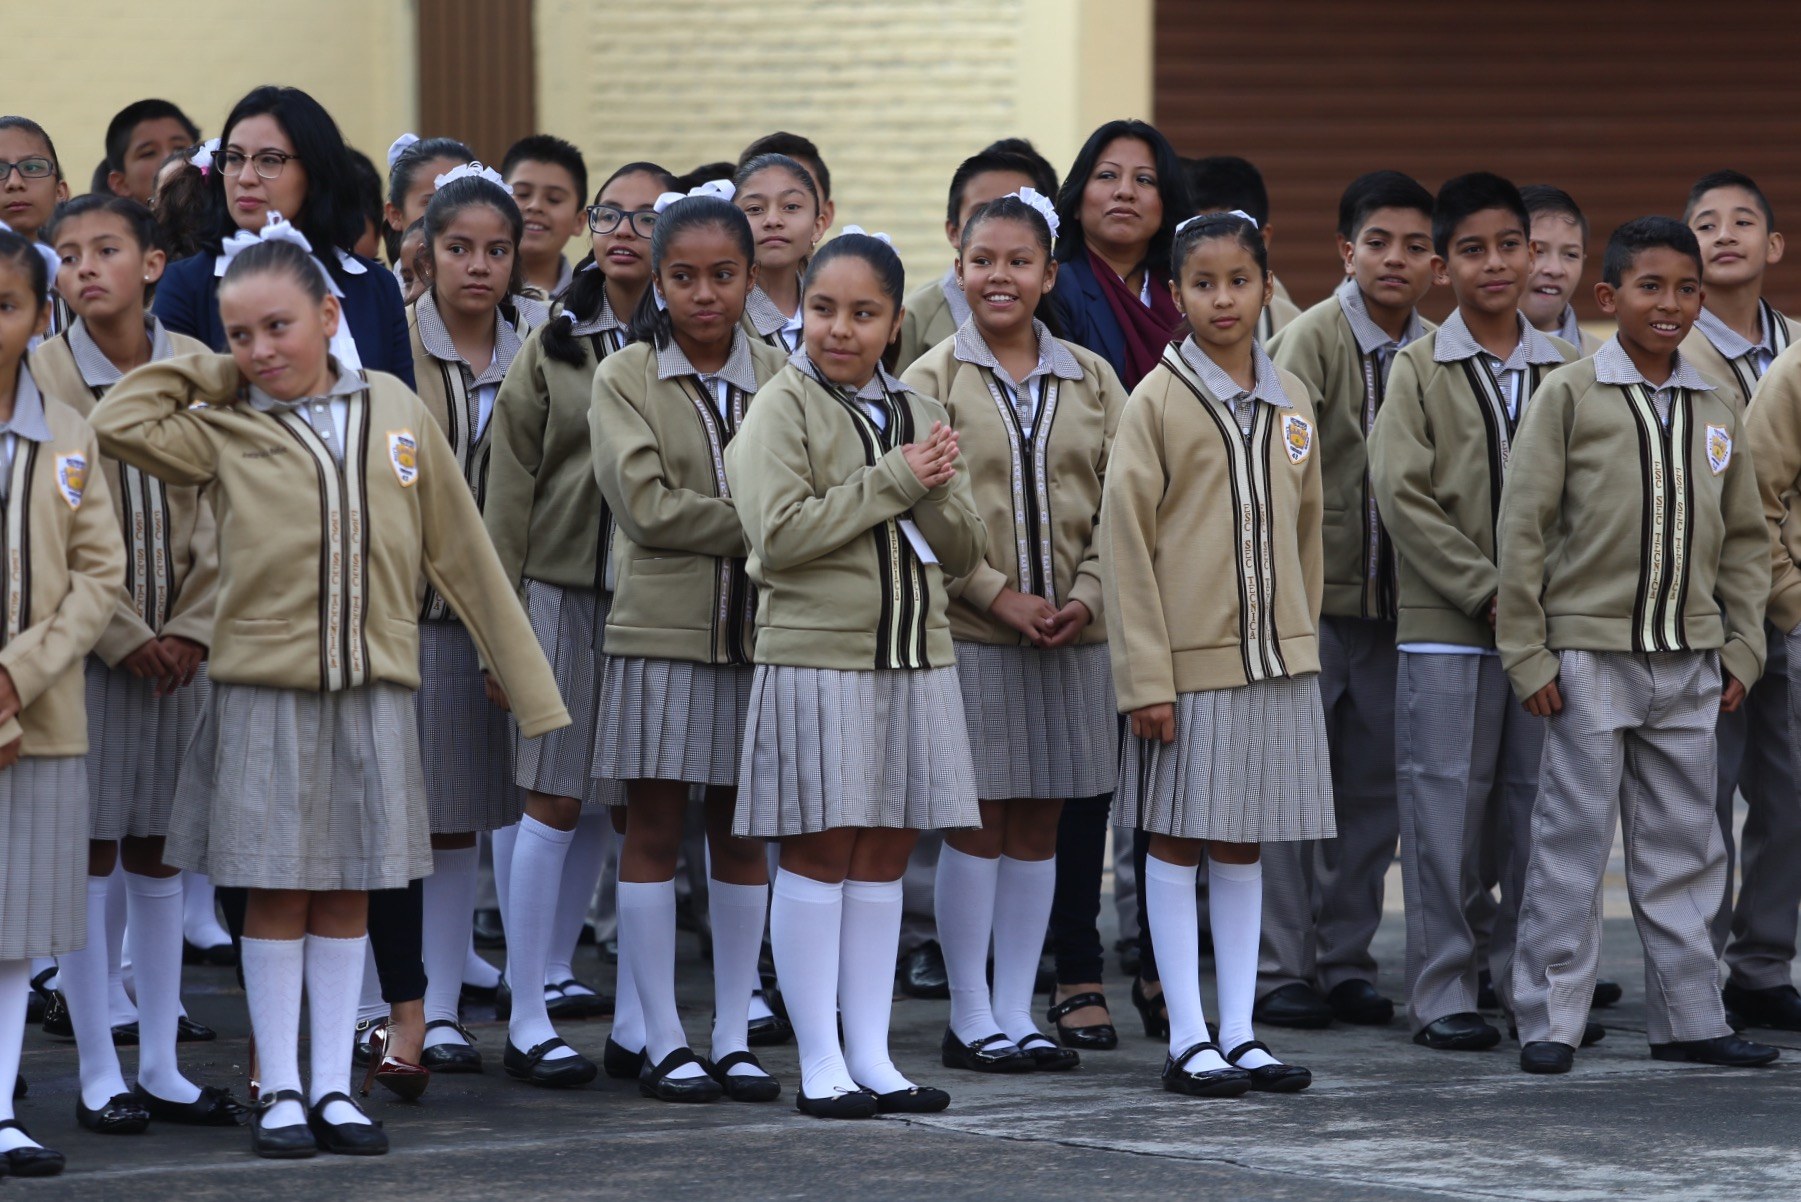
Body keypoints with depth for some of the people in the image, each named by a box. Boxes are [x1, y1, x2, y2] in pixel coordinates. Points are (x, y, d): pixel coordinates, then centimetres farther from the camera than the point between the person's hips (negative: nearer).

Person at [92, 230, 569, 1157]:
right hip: (265, 693, -2)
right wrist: (217, 376, -3)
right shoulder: (224, 434, 0)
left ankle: (333, 1087, 15)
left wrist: (528, 683, 8)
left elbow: (462, 553, 8)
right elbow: (118, 421, -15)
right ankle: (278, 1090, 11)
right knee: (278, 894, 3)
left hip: (372, 691, 2)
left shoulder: (396, 412, 4)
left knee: (348, 895, 8)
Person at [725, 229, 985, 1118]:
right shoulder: (783, 409, -5)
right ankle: (819, 1062, 1)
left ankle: (871, 1056, 12)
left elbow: (963, 552, 11)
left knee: (884, 855, 8)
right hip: (816, 657, -6)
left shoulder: (917, 414, 13)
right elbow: (778, 534, -18)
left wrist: (933, 492, -10)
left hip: (913, 659, 6)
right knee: (818, 854, -3)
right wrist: (893, 479, -15)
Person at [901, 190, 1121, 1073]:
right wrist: (999, 596, -14)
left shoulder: (1091, 380, 9)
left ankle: (1015, 1013, 13)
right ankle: (970, 1018, 6)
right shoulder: (933, 379, 0)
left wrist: (1087, 594, -9)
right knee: (976, 825, -2)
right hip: (968, 635, -3)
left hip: (1071, 636, 3)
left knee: (1037, 826, 7)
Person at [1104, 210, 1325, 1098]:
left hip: (1275, 657, 5)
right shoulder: (1158, 400, -6)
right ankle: (1188, 1040, 4)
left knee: (1243, 843, 9)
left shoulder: (1290, 400, 9)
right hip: (1188, 658, -4)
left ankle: (1240, 1033, 13)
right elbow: (1124, 540, -8)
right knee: (1177, 840, 1)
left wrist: (1304, 642, 14)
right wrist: (1145, 675, -12)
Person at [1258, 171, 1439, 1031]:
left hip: (1395, 597, 5)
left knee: (1374, 789, 8)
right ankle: (1280, 968, 3)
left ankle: (1346, 961, 17)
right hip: (1313, 592, -5)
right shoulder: (1312, 340, -7)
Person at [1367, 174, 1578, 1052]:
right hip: (1445, 626, -3)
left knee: (1539, 802, 5)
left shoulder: (1565, 370, 10)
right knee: (1446, 800, -2)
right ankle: (1442, 991, 3)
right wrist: (1489, 591, -12)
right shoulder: (1420, 369, 1)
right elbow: (1402, 494, -7)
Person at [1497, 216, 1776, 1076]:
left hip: (1688, 664, 4)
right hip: (1590, 657, -4)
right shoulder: (1569, 397, -3)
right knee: (1571, 842, -2)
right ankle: (1549, 1021, 3)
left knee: (1684, 846, 8)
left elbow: (1745, 539, 17)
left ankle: (1688, 1017, 14)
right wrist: (1527, 654, -8)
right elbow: (1523, 530, -4)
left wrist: (1741, 647, 8)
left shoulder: (1716, 413, 11)